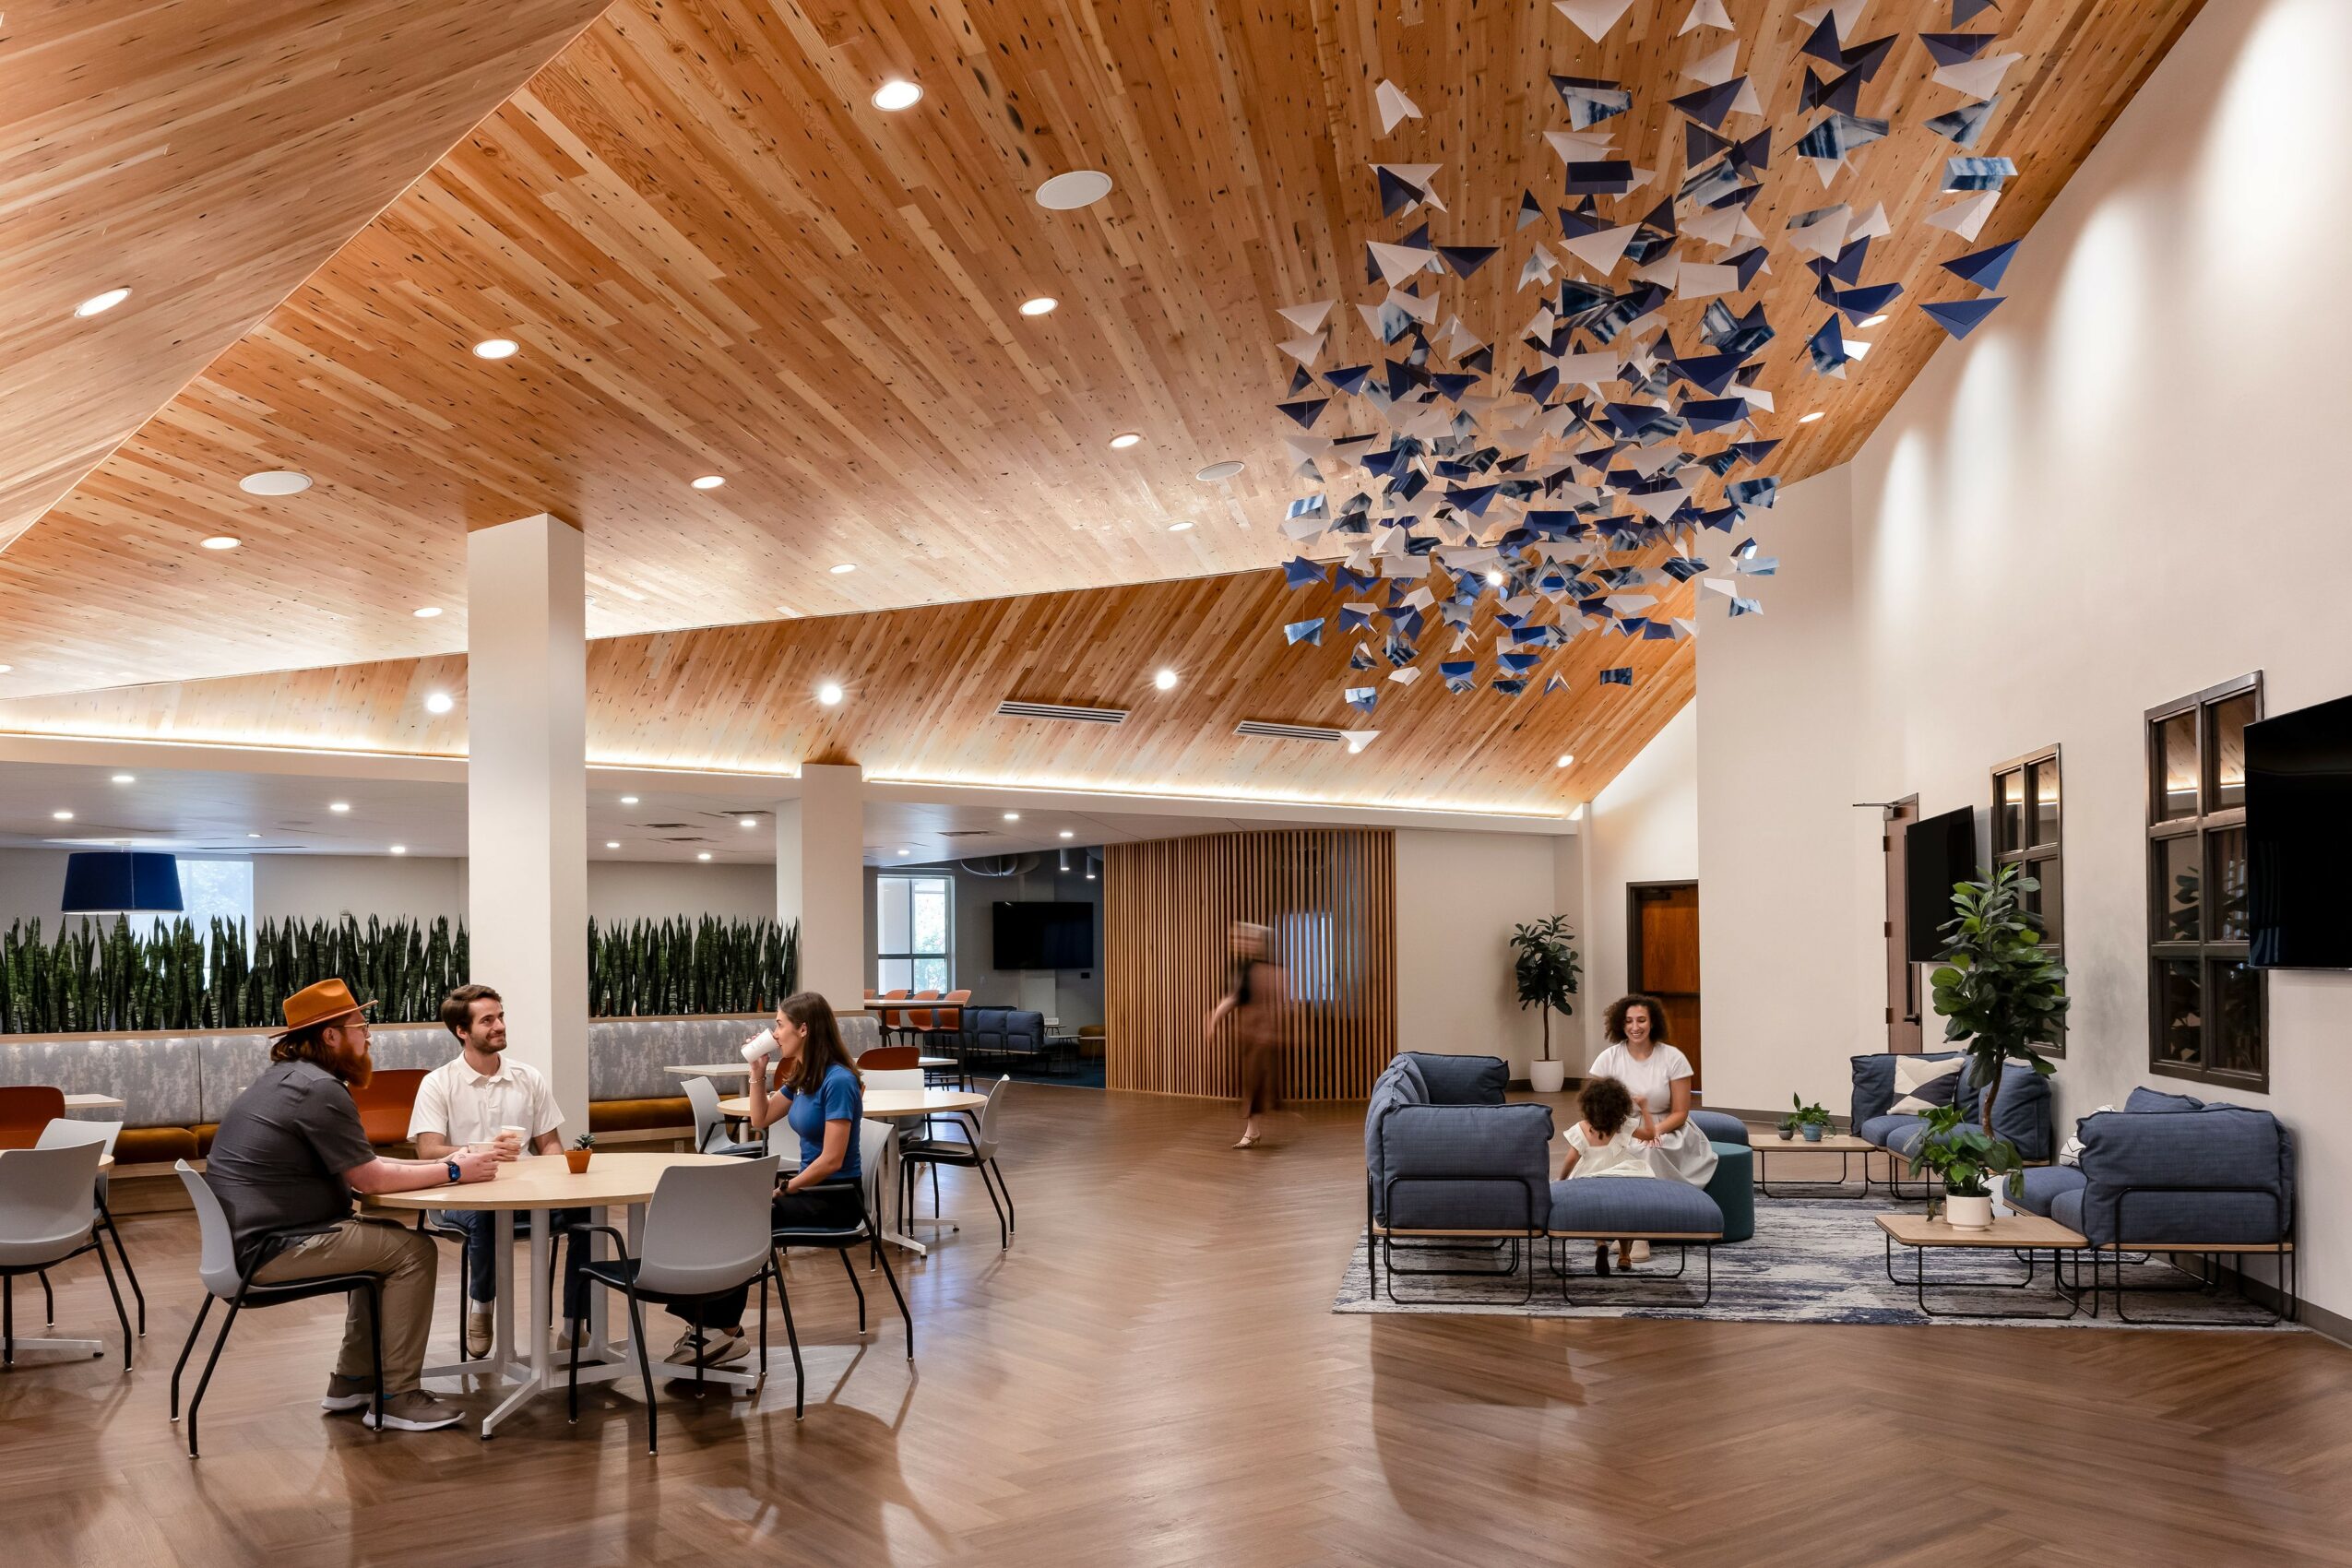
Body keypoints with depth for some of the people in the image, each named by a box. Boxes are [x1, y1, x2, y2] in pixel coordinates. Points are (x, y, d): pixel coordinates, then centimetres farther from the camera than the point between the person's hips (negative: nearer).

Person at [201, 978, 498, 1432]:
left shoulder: (287, 1078, 14)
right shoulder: (320, 1089, -19)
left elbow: (360, 1165, 17)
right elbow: (370, 1179, -16)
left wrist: (440, 1164, 10)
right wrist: (453, 1172, -8)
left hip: (249, 1236, 11)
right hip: (272, 1248, -11)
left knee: (389, 1240, 18)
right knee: (413, 1251, -10)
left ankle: (352, 1381, 21)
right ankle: (399, 1397, -4)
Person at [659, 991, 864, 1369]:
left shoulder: (837, 1081, -18)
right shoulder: (801, 1076, 9)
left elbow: (832, 1160, -21)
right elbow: (762, 1119, 21)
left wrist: (783, 1189, -16)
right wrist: (758, 1072, 10)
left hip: (837, 1198, -8)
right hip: (810, 1185, 8)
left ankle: (725, 1330, -9)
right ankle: (709, 1323, -13)